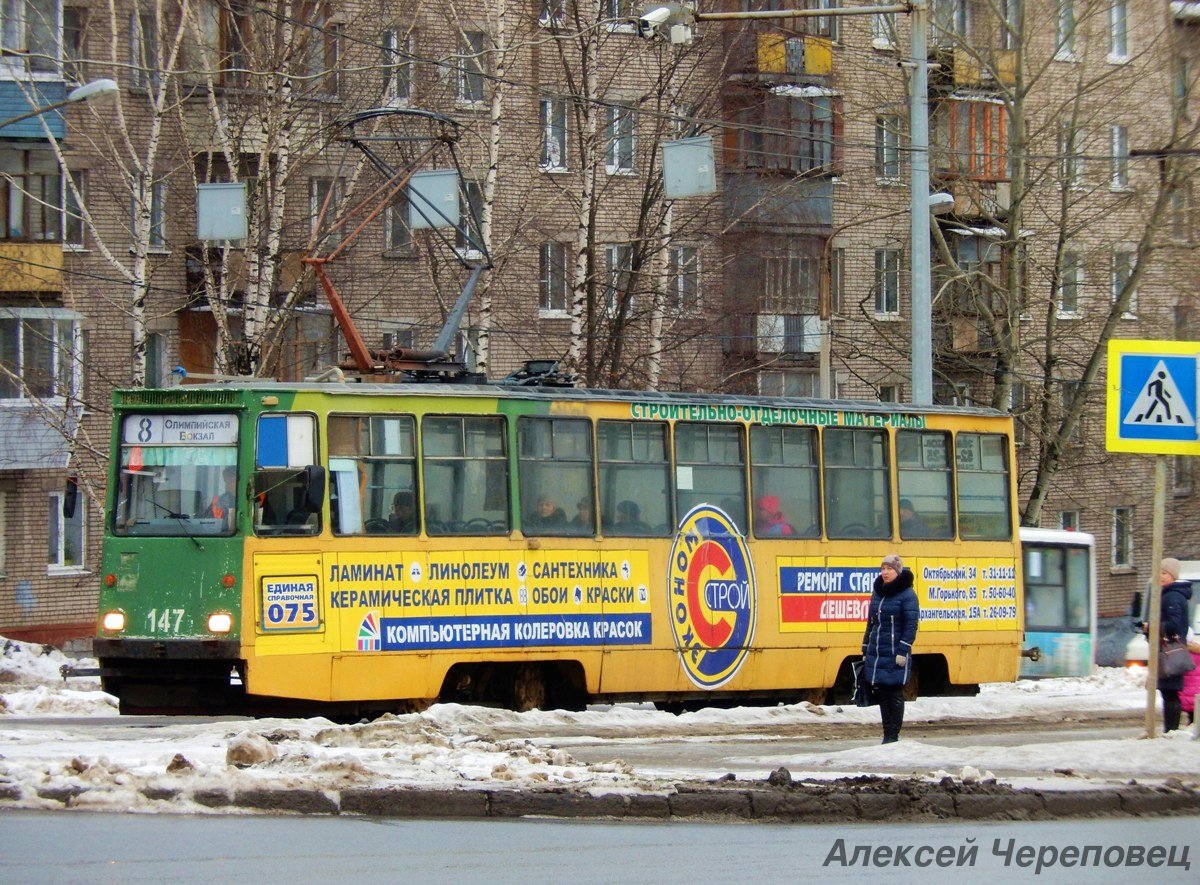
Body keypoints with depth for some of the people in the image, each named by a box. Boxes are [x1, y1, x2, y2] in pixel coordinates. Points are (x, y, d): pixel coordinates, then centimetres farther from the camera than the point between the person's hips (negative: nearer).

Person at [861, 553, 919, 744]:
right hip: (875, 655, 7)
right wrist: (865, 650, 16)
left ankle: (893, 736, 4)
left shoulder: (907, 594, -7)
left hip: (895, 656, -7)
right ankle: (887, 734, 13)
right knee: (882, 694, 8)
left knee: (895, 695, -1)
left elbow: (911, 626, -11)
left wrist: (903, 651, -17)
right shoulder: (877, 593, 14)